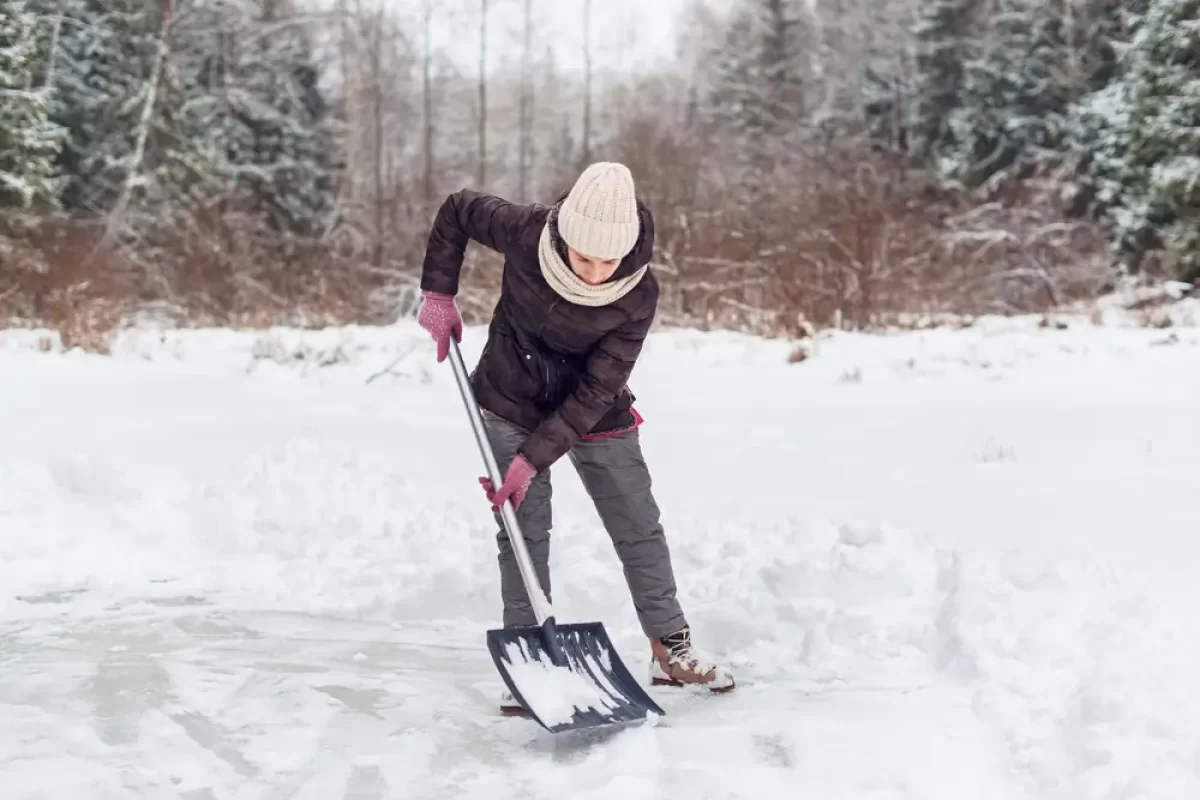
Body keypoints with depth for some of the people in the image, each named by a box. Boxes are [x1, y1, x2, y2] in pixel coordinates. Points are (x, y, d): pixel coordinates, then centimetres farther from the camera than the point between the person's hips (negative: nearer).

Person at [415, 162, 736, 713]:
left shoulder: (638, 294, -28)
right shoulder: (527, 233, -27)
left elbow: (595, 393, -26)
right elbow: (458, 210, -6)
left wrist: (532, 459, -29)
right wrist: (438, 292, -10)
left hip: (595, 414, 0)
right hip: (510, 404, 0)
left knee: (639, 527, 7)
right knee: (525, 530, -3)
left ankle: (672, 650, 23)